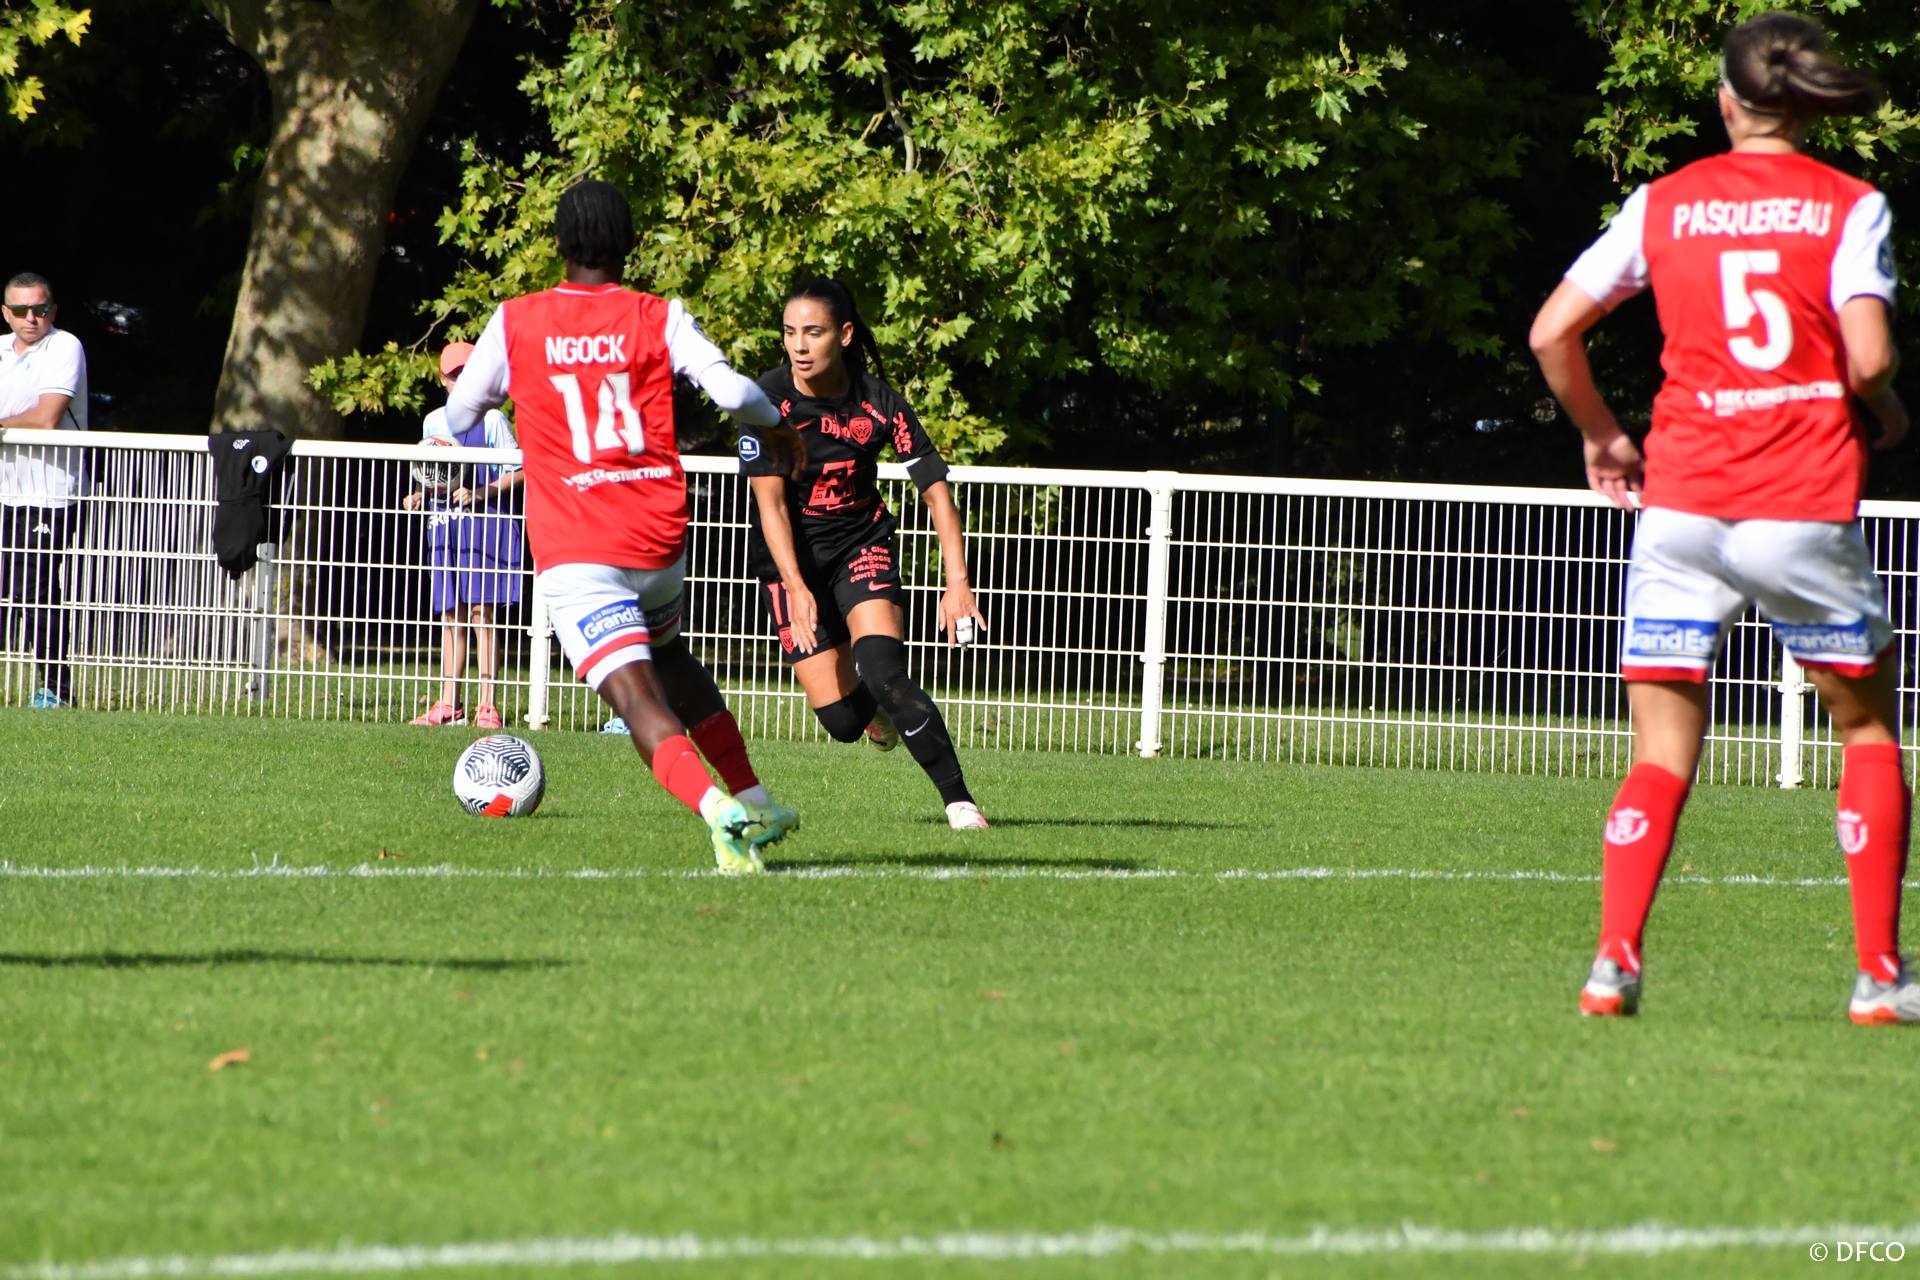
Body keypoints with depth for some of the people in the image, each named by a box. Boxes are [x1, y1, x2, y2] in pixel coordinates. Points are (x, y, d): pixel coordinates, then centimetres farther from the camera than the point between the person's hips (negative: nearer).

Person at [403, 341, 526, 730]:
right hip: (444, 523, 6)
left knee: (481, 609, -10)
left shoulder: (492, 420, -2)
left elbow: (518, 471, -5)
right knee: (450, 613, 7)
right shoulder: (434, 422, 15)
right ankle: (449, 705, 11)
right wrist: (419, 496, 3)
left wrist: (482, 493, -18)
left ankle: (487, 705, -10)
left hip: (484, 520, -6)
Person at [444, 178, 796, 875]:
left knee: (641, 701, -11)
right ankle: (753, 799, 31)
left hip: (574, 552, -3)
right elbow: (734, 392, -9)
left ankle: (718, 810, -37)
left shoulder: (514, 322, 1)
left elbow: (457, 416, 11)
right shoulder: (660, 319, 1)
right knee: (668, 657, 32)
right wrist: (777, 426, 13)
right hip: (660, 539, 3)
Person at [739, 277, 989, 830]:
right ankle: (874, 708, 31)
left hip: (861, 541, 0)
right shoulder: (768, 398, -18)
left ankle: (958, 799, -15)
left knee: (882, 670, -27)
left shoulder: (877, 402, -16)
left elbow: (935, 489, -12)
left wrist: (957, 583, -22)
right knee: (842, 720, -8)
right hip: (789, 556, 0)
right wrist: (797, 590, -32)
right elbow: (770, 504, -20)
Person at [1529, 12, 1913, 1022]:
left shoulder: (1662, 205, 6)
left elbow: (1552, 332, 4)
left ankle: (1613, 959, -12)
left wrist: (1601, 436, 18)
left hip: (1680, 500, 2)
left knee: (1662, 758, 7)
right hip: (1806, 509, -2)